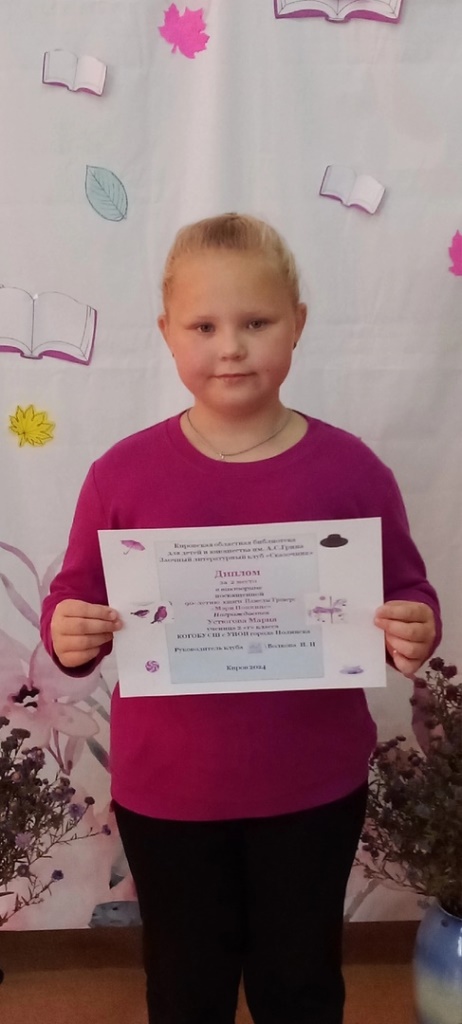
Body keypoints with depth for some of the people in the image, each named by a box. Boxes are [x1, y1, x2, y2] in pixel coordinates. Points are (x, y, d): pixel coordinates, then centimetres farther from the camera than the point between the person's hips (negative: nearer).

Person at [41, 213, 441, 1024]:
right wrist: (66, 634, -25)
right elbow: (73, 604, -3)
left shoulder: (350, 469, -11)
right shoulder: (123, 473, -10)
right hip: (165, 792, 1)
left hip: (313, 789, 0)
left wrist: (415, 635, -23)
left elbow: (410, 599, -2)